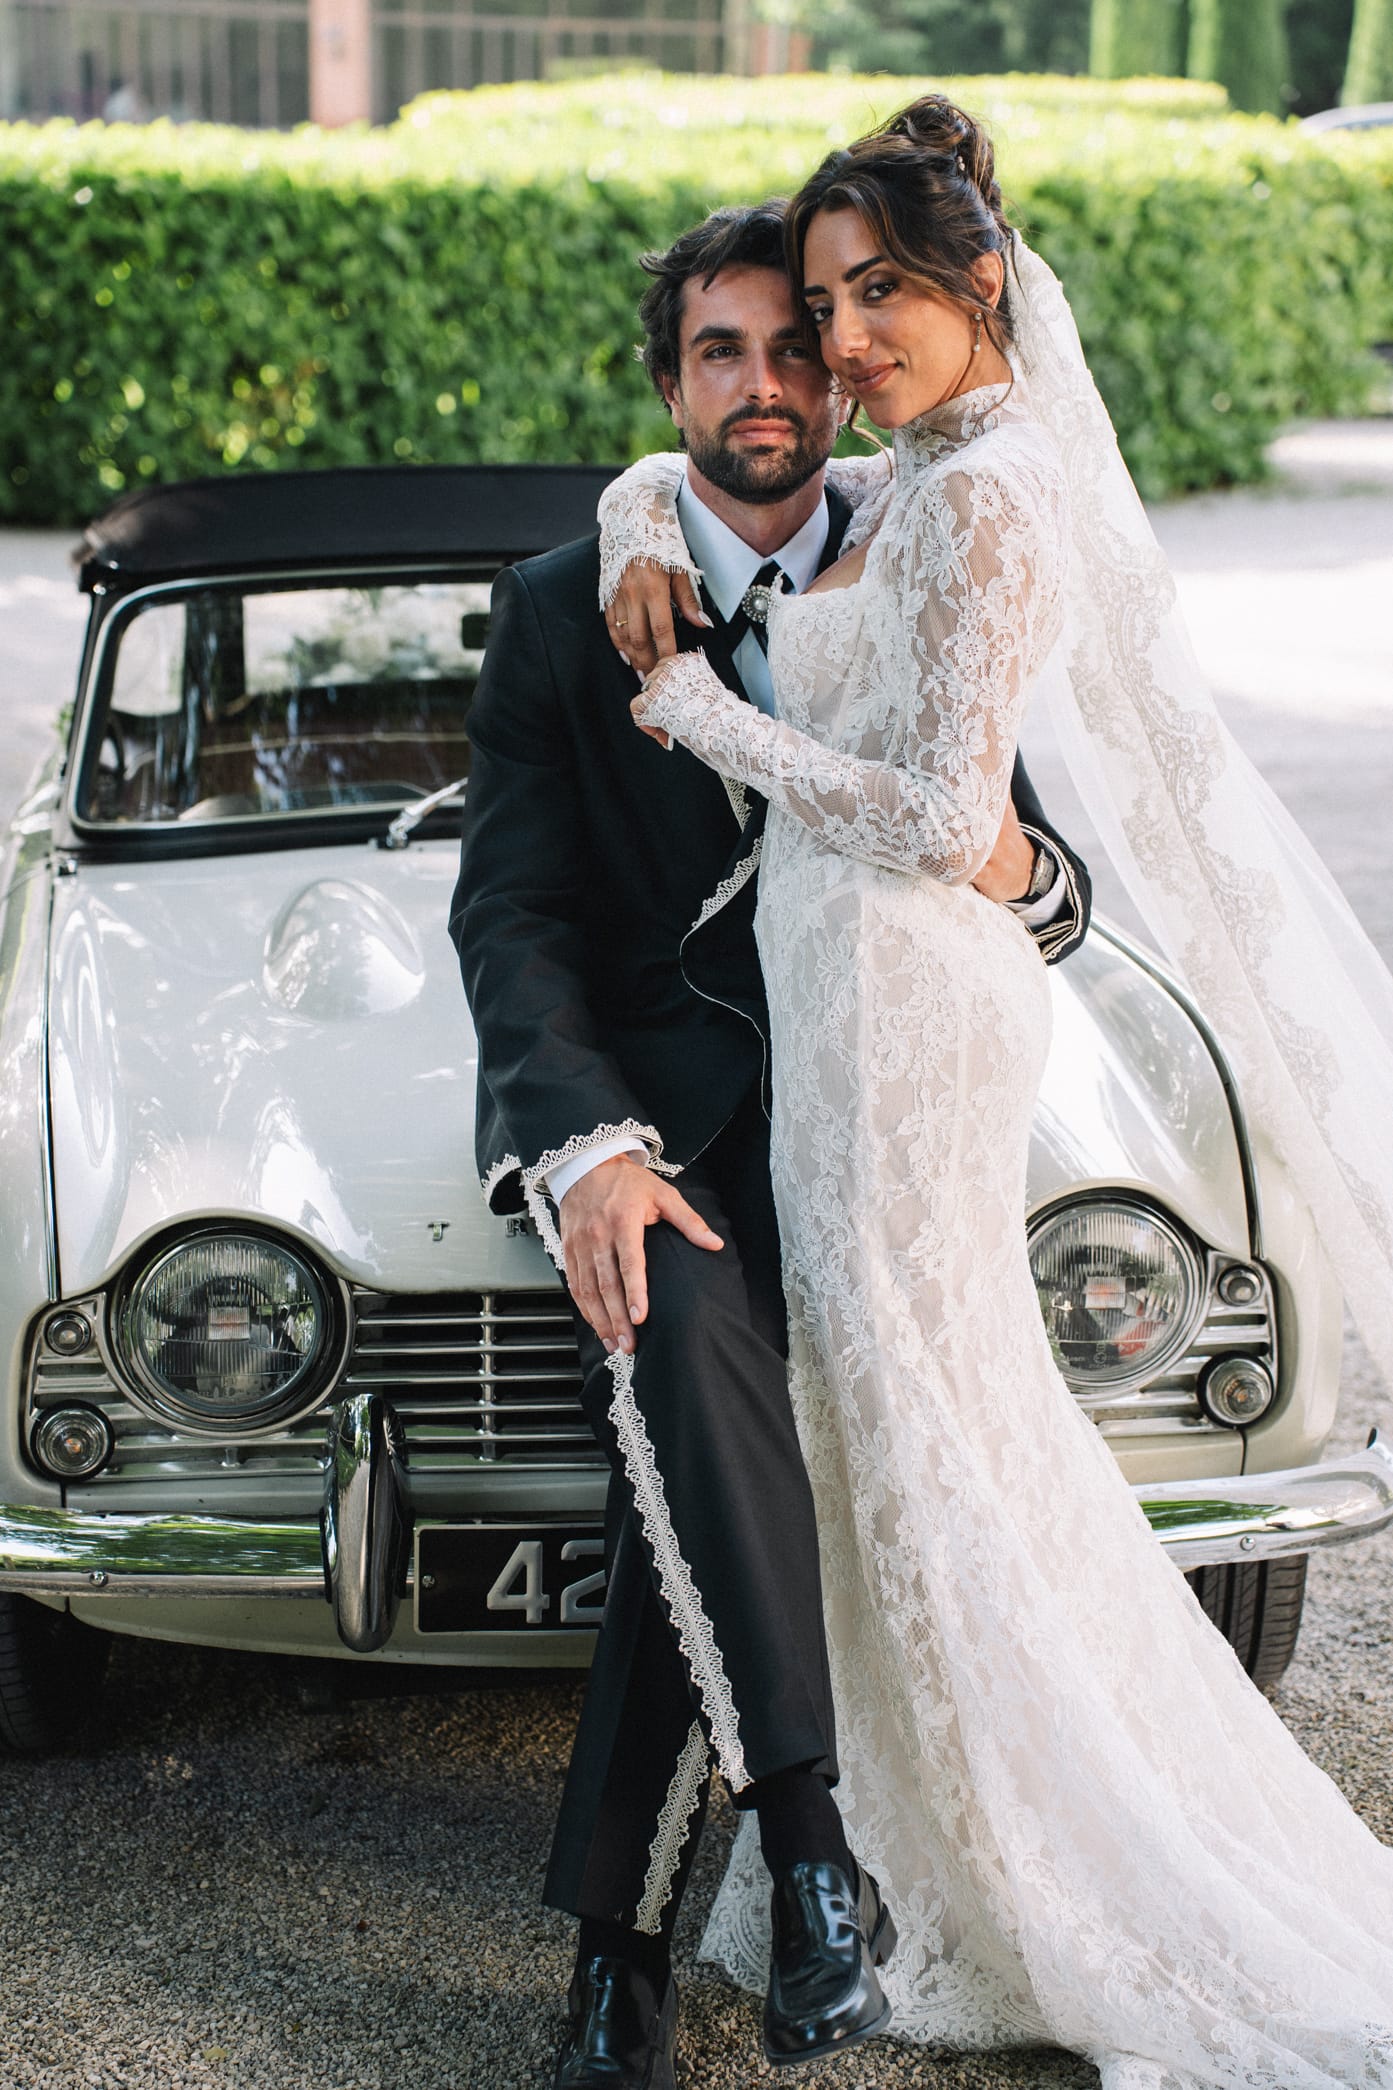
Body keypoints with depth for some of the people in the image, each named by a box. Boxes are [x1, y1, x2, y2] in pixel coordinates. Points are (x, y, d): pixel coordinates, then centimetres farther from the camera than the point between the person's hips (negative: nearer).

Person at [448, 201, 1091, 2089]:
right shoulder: (561, 611, 3)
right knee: (684, 1331, -34)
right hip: (628, 1087, -1)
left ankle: (621, 1927, -13)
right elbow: (512, 914, -5)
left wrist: (1021, 873, -17)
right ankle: (810, 1842, -32)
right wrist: (590, 1149, -22)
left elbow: (1056, 902, 10)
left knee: (693, 1472, -24)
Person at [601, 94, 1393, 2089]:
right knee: (929, 1411, 16)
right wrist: (645, 538, 2)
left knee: (910, 1430, 1)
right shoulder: (904, 489, 11)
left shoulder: (986, 501, -17)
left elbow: (939, 820, -21)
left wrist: (704, 713, -13)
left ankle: (1047, 1910, 14)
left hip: (902, 995, -9)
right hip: (845, 994, 9)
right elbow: (663, 472, 25)